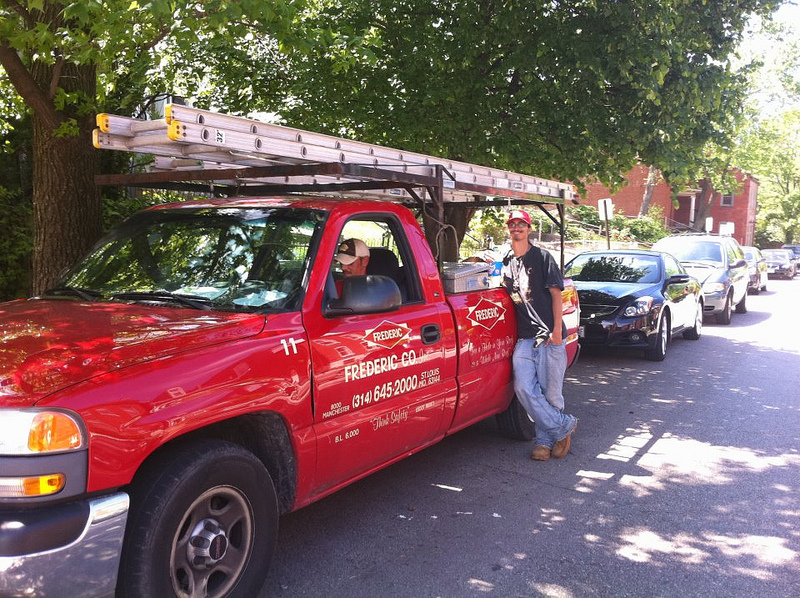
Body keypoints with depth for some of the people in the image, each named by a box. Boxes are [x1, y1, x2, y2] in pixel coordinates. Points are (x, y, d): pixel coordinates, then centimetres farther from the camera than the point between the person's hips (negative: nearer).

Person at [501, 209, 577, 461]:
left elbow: (556, 293, -2)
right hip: (524, 337, 4)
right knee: (524, 388, -9)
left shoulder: (542, 257, 3)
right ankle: (564, 426, 5)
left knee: (551, 393, -1)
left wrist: (557, 329, -11)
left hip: (550, 336, -4)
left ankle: (545, 440, 15)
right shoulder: (506, 262, 16)